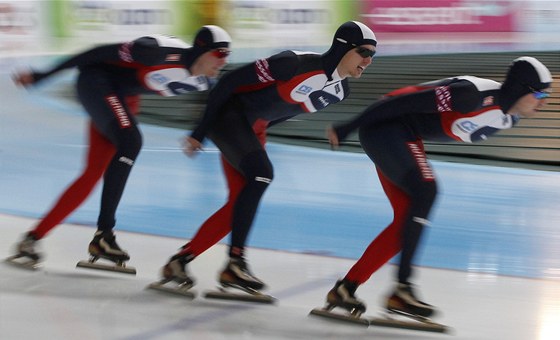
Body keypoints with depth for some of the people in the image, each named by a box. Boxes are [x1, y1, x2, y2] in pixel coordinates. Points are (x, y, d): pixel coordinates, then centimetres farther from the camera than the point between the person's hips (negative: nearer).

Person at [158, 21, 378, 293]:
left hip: (252, 128, 9)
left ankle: (179, 261, 8)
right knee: (261, 173, -26)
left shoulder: (339, 91, -1)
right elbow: (231, 80, -21)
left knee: (239, 202, 0)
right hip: (228, 114, -9)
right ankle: (235, 263, -25)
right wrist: (200, 132, -18)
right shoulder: (297, 63, -26)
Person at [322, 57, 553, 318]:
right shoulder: (477, 94, -27)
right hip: (385, 125, -10)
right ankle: (401, 289, -26)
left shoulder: (509, 118, 3)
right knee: (425, 191, -24)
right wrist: (346, 129, -23)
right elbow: (405, 101, -27)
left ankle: (345, 288, 6)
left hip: (403, 138, 10)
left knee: (407, 216, 2)